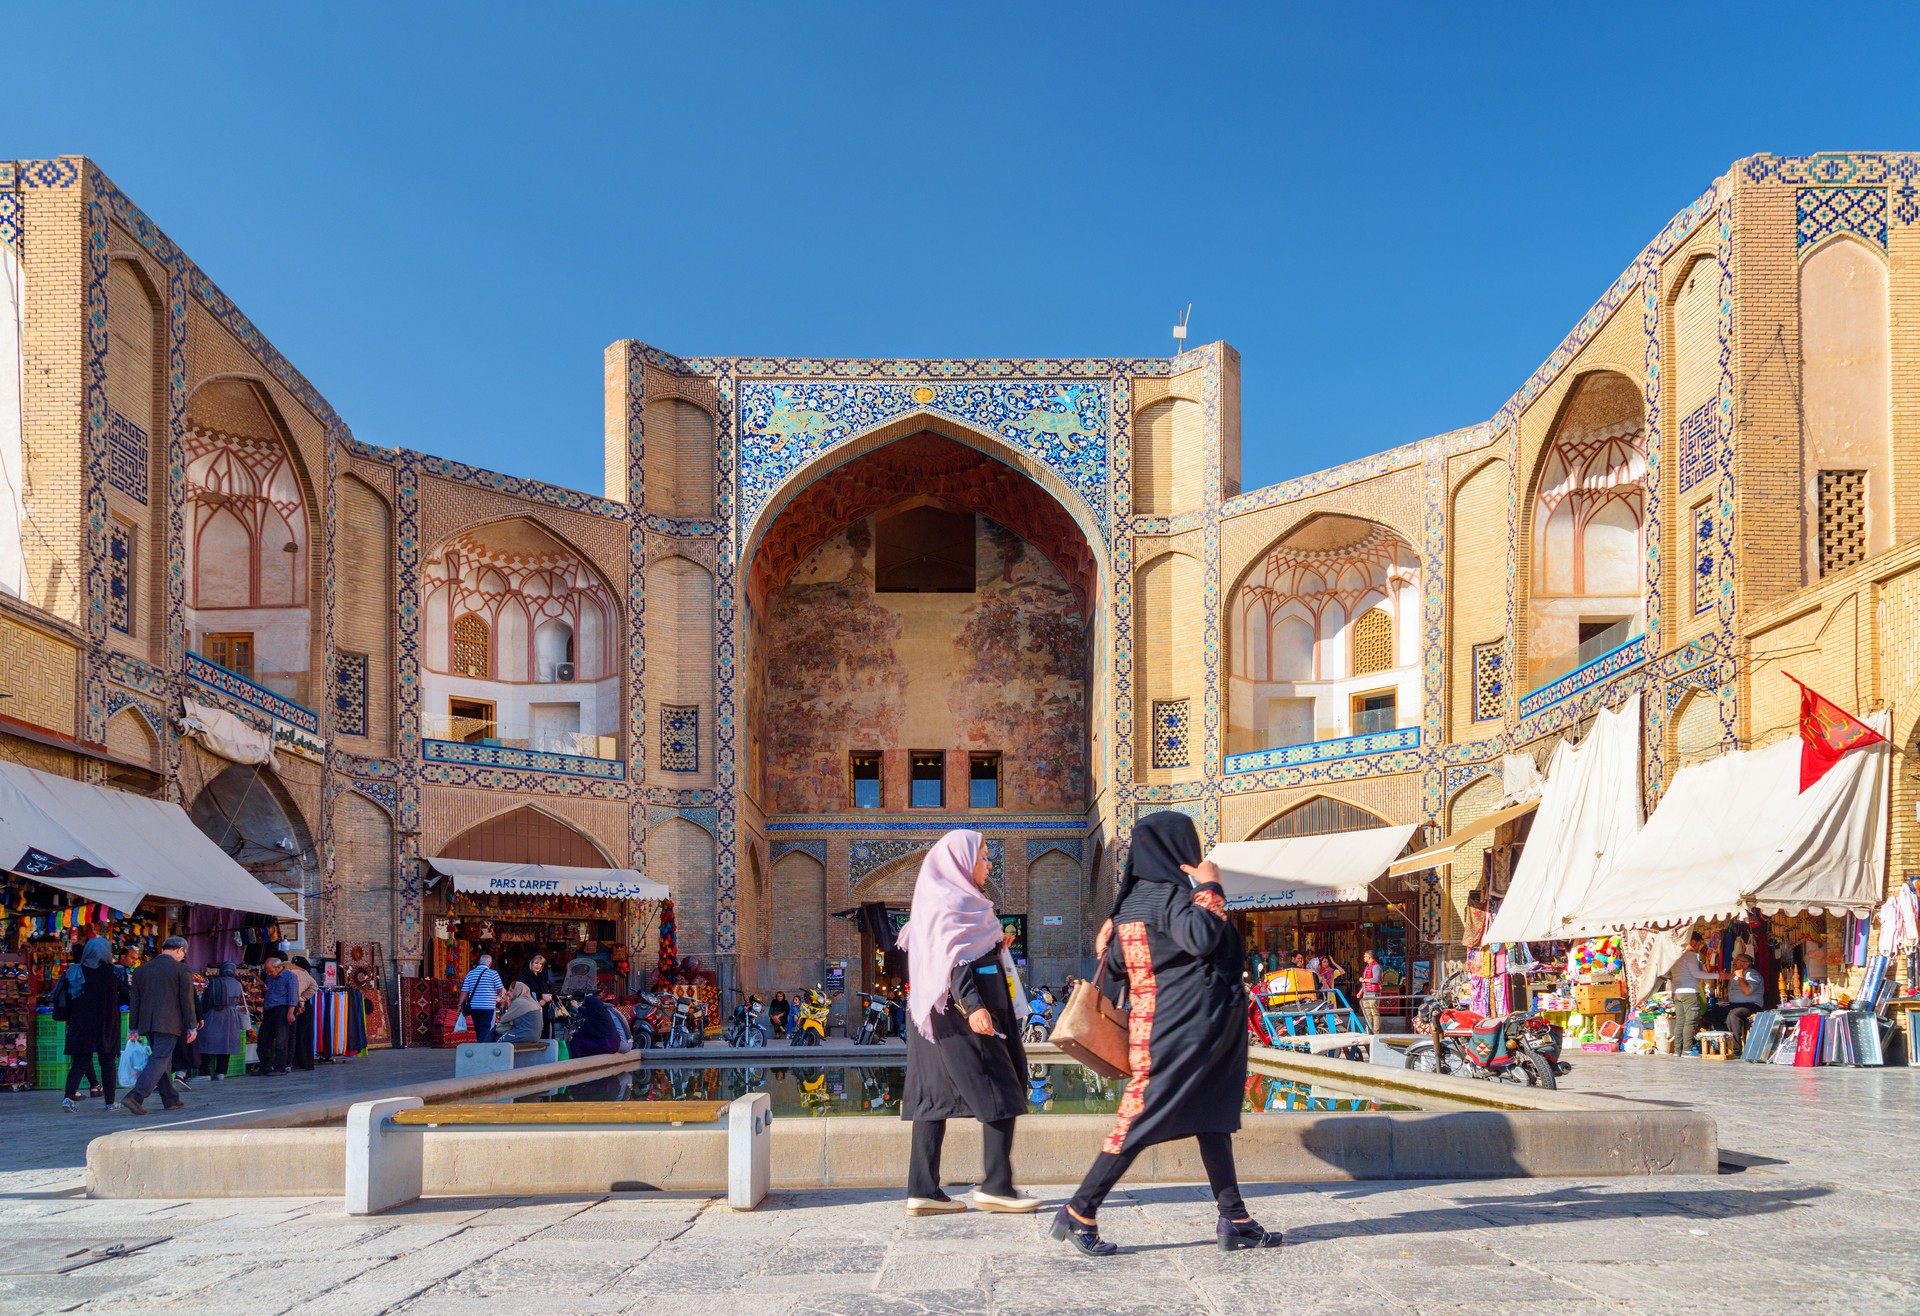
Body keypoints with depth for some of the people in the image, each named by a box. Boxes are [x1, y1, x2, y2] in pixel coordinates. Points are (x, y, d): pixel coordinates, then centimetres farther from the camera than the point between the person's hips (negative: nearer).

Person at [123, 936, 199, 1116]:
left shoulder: (142, 970, 11)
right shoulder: (181, 969, -5)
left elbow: (135, 1000, 13)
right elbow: (187, 1000, -6)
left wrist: (134, 1028, 17)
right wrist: (191, 1027, -1)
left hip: (148, 1023, 6)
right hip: (169, 1024, -6)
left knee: (164, 1059, 15)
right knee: (160, 1060, -7)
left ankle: (170, 1099, 20)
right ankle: (135, 1097, -21)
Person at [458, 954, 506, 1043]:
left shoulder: (470, 973, 7)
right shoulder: (493, 973, -5)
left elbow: (464, 990, 3)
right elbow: (500, 990, -4)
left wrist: (460, 1005, 6)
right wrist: (499, 997, 16)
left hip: (473, 1006, 5)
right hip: (488, 1006, -5)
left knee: (478, 1030, 16)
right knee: (486, 1030, -5)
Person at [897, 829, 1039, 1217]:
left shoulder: (951, 899, 17)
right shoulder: (952, 901, -12)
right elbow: (953, 958, -21)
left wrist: (994, 948, 25)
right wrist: (973, 1006, -27)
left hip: (938, 1011, 10)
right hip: (960, 1010, -10)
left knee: (936, 1096, 5)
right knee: (1001, 1093, -3)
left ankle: (923, 1190, 4)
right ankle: (996, 1186, -1)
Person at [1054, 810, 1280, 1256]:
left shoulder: (1132, 899, 11)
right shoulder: (1168, 894, -15)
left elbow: (1114, 961, 10)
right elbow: (1202, 939, -30)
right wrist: (1208, 888, -17)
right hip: (1183, 1024, -10)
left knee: (1213, 1118, 12)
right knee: (1145, 1118, -6)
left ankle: (1234, 1220, 14)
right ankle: (1079, 1214, -2)